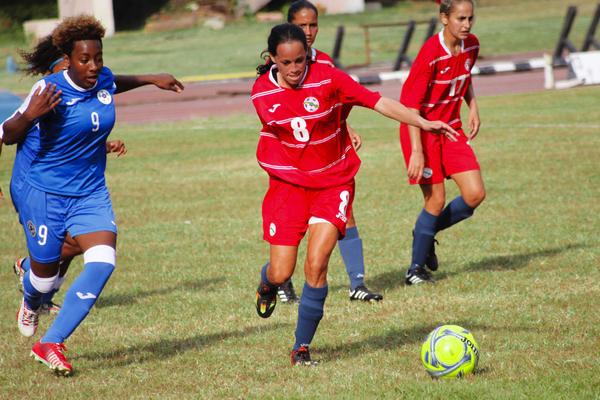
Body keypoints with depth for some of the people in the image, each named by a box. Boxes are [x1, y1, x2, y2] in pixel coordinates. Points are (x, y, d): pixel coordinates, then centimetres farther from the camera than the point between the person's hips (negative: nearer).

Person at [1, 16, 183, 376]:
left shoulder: (104, 79, -4)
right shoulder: (51, 89, -20)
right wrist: (30, 115, -37)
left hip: (91, 194, 4)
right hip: (46, 194, -4)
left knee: (103, 262, -17)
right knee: (46, 271, 10)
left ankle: (51, 344, -10)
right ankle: (30, 304, 51)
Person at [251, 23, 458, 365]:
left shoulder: (328, 79, -14)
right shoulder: (261, 93, -7)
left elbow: (378, 102, -18)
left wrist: (423, 122, -26)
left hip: (333, 183, -2)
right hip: (288, 183, 2)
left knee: (316, 264, -17)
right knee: (281, 273, -3)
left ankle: (302, 348, -1)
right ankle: (267, 285, 39)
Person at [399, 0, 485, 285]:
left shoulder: (471, 45, -2)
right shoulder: (431, 53, -23)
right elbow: (411, 103, -23)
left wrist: (473, 106, 3)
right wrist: (416, 151, -27)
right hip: (421, 130, -7)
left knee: (475, 194, -4)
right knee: (436, 200, -7)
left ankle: (426, 233, 21)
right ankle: (416, 269, 10)